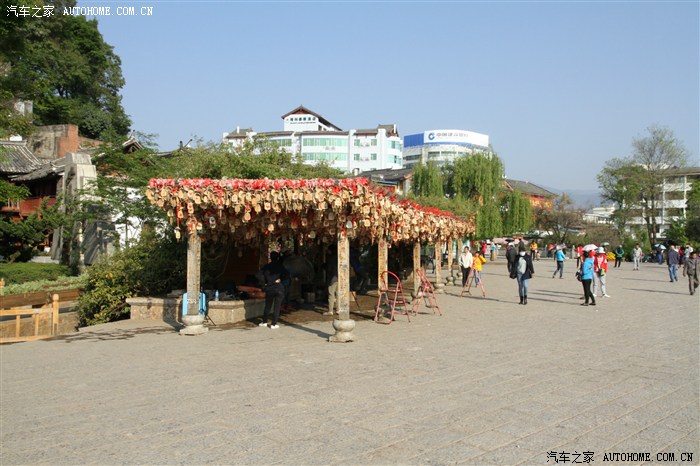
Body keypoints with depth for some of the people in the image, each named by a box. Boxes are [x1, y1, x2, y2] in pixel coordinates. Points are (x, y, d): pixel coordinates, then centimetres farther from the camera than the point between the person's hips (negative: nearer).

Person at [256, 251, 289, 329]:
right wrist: (280, 279, -8)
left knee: (267, 307, 17)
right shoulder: (280, 267, -8)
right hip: (279, 290, -3)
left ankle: (264, 322, 26)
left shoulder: (266, 267, 1)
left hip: (269, 289, 3)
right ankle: (274, 324, 3)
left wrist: (264, 283, 3)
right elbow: (287, 275, -21)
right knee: (277, 307, 3)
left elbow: (258, 275, -3)